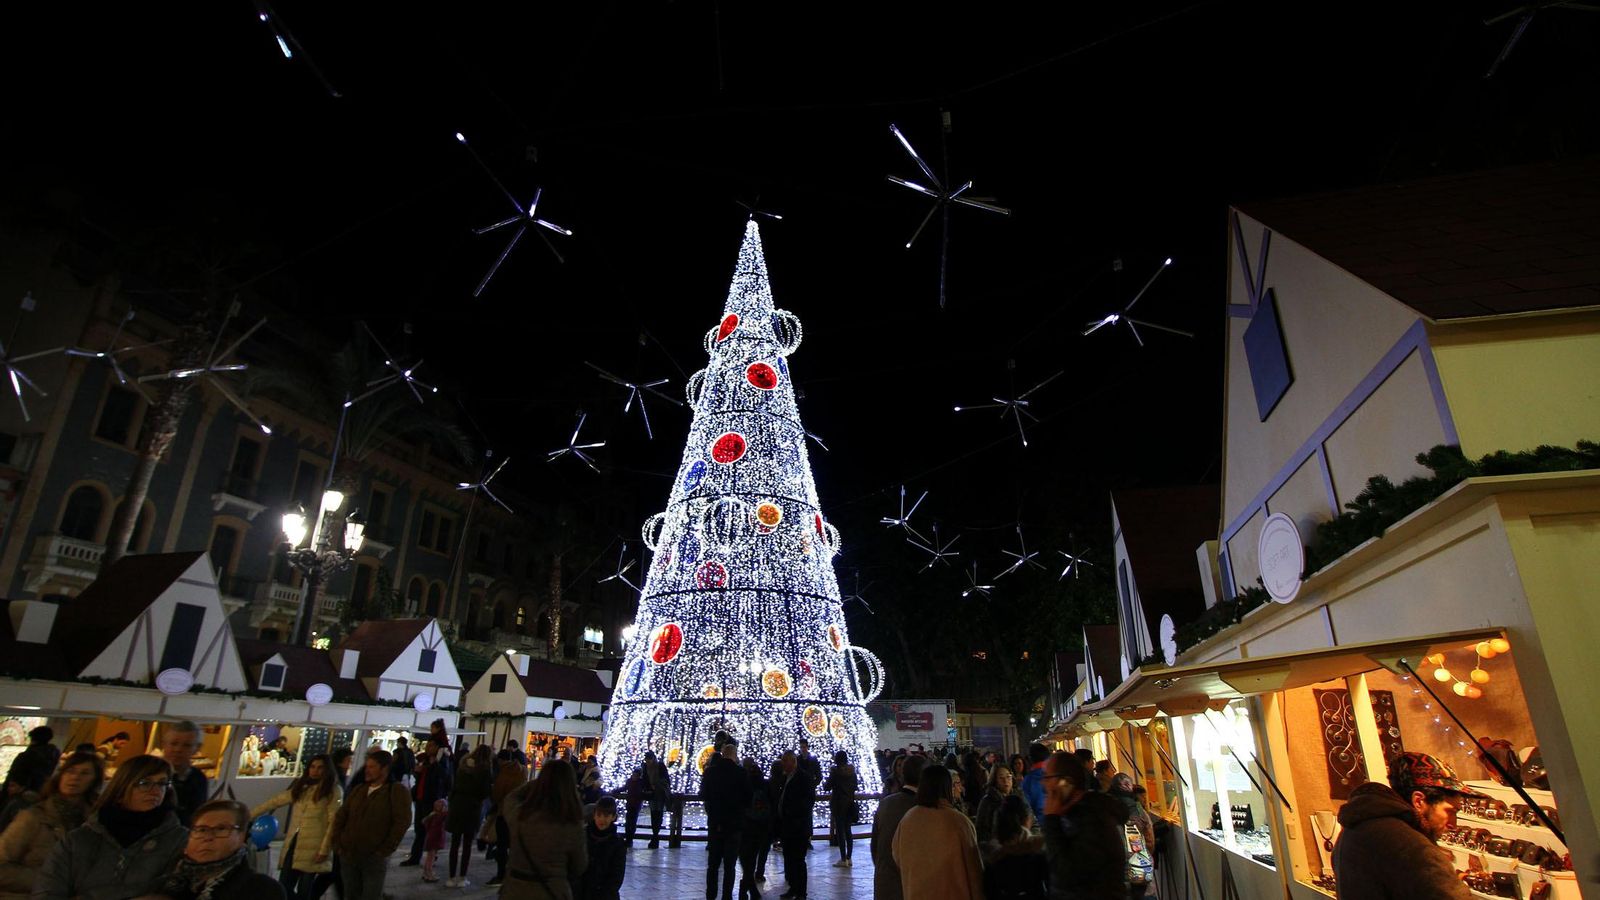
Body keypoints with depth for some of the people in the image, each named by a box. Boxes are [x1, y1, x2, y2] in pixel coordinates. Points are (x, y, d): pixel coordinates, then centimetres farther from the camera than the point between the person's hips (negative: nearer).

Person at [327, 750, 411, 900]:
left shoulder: (397, 791, -9)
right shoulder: (358, 789, 9)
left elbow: (402, 822, -15)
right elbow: (340, 816, 13)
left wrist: (384, 851, -14)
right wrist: (337, 843, 2)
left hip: (374, 859, -5)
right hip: (348, 856, 5)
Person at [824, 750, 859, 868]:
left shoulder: (835, 770, -14)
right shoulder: (852, 771, 3)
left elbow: (827, 787, -13)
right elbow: (856, 786, 12)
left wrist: (825, 785, 8)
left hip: (838, 804, -6)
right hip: (850, 804, 6)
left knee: (840, 831, 1)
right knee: (848, 830, 14)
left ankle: (843, 859, 1)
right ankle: (849, 858, 16)